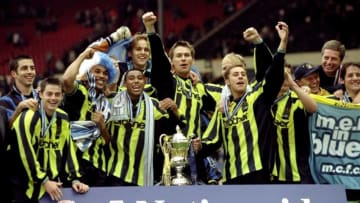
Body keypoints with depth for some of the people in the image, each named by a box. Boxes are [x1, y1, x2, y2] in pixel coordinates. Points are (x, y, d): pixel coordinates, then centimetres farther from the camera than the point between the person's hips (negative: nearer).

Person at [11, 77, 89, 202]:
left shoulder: (63, 118, 7)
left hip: (54, 184, 6)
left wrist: (75, 179, 0)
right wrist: (44, 181, -18)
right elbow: (25, 154, -17)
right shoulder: (28, 118, -14)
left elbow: (69, 150, 9)